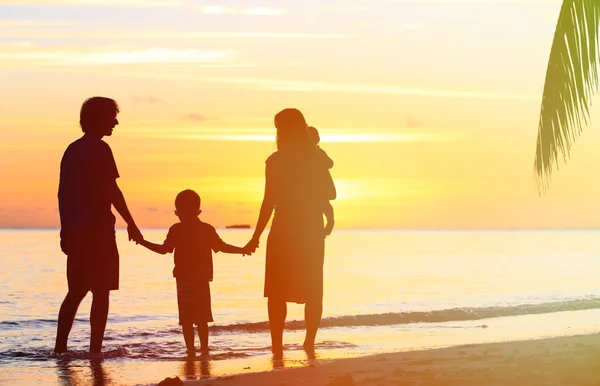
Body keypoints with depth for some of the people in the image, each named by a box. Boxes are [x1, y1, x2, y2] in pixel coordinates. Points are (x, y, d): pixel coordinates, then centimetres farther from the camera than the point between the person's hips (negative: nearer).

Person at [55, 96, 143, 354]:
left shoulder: (72, 149, 14)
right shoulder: (99, 149, -10)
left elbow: (62, 192, 15)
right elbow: (111, 190, -15)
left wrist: (65, 229, 19)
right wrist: (131, 225, -9)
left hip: (74, 231, 8)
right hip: (98, 231, -8)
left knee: (76, 291, 13)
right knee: (101, 292, -2)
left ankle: (60, 347, 8)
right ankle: (95, 350, -4)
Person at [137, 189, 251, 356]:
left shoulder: (176, 230, -4)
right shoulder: (207, 229, 3)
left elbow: (164, 249, -6)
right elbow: (222, 247, 5)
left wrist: (143, 242, 4)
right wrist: (243, 250, 19)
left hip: (184, 279, -3)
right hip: (202, 279, 3)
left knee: (186, 318, 1)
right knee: (202, 318, 9)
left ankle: (190, 349, -5)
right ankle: (204, 347, 3)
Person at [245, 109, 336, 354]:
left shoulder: (276, 161, -9)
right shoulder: (316, 159, 2)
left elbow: (269, 201, -11)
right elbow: (331, 193, 10)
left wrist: (256, 237, -7)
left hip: (283, 232, -3)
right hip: (312, 233, 3)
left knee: (277, 292, 4)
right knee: (313, 291, 12)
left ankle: (277, 344, -2)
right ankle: (310, 342, 10)